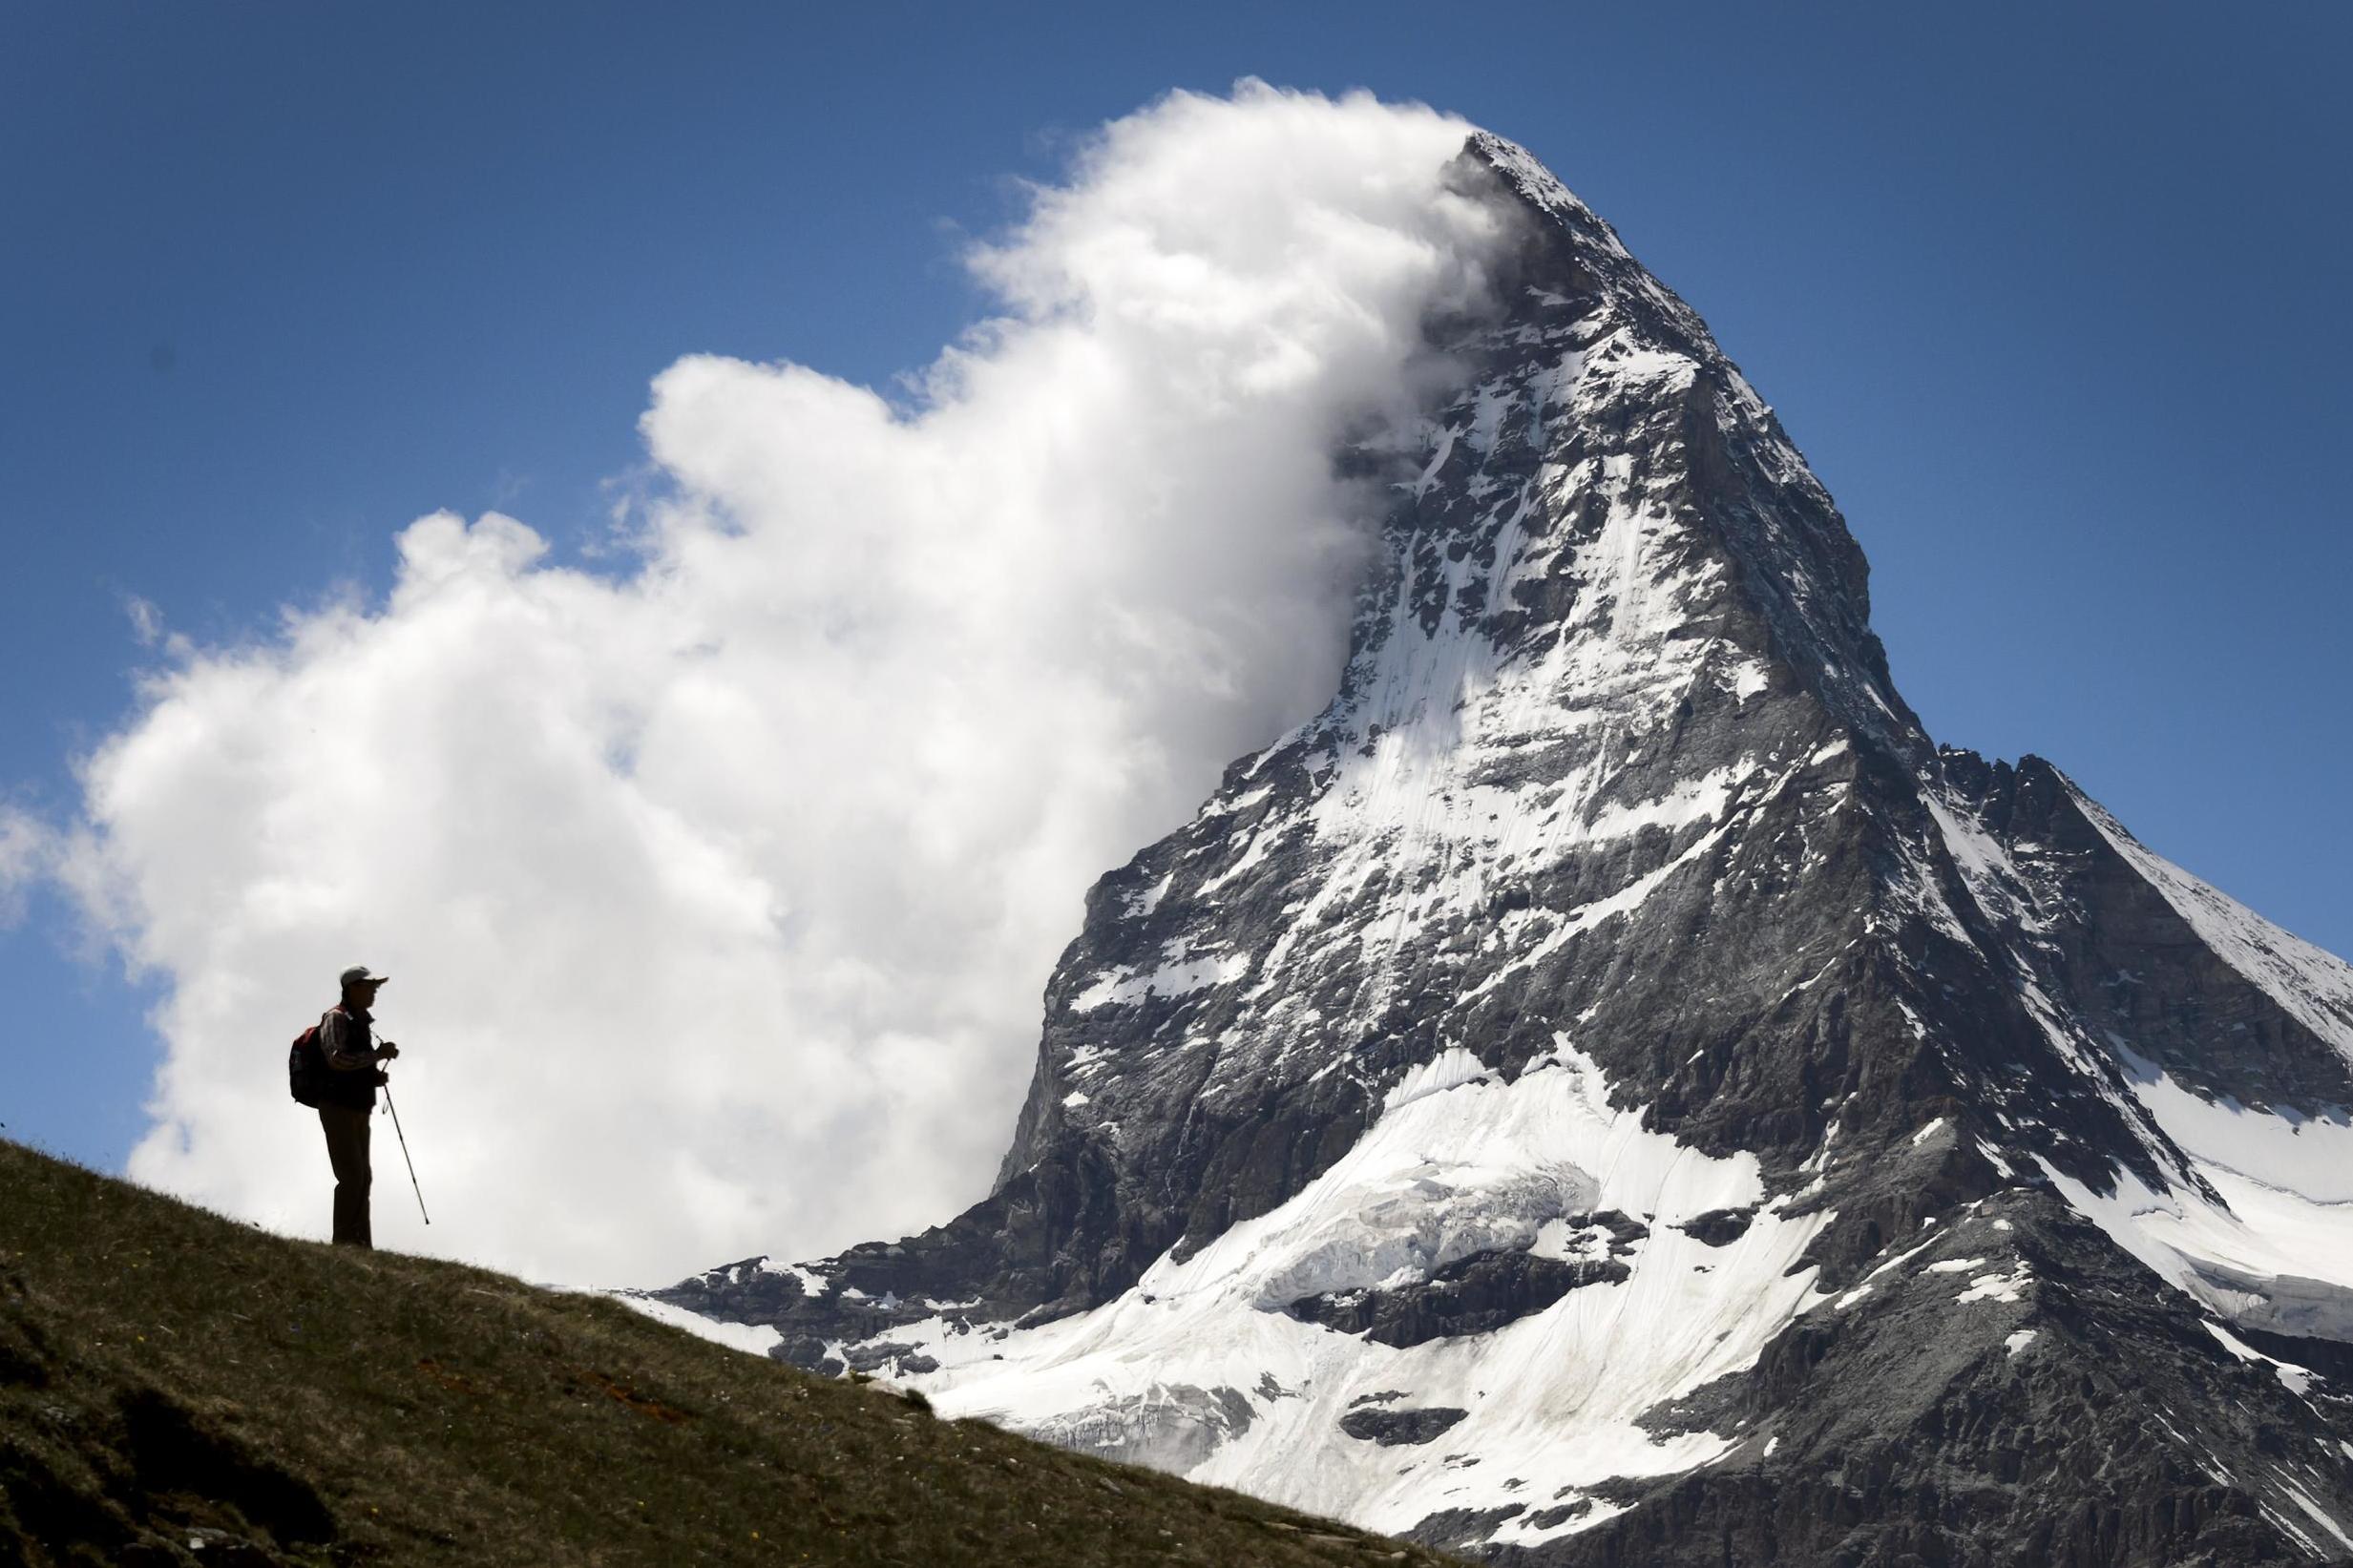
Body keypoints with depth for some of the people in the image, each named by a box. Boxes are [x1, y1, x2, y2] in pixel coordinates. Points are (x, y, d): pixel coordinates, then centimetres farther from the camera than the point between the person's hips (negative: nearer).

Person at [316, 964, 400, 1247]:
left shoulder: (361, 1022, 20)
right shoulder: (337, 1019, -8)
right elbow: (336, 1059, -23)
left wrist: (376, 1076, 9)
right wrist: (377, 1055, -21)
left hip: (358, 1111, 10)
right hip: (338, 1108, -10)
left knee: (362, 1177, 10)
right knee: (352, 1176, -16)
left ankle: (361, 1242, 13)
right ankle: (344, 1240, -16)